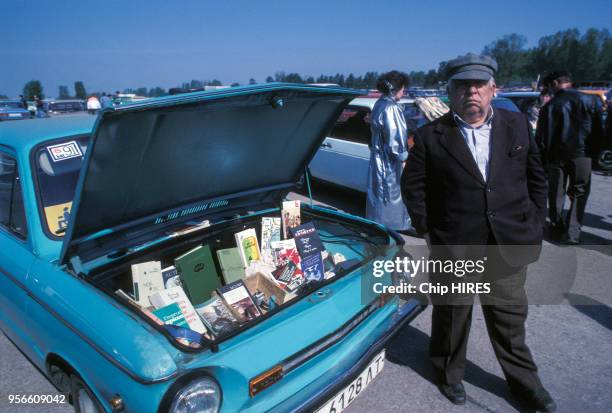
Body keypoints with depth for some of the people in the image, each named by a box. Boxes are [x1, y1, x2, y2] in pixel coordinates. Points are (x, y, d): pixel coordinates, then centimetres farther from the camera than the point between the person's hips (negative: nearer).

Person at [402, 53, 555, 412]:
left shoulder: (517, 126, 4)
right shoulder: (430, 137, -6)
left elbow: (536, 177, 11)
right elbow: (413, 185, 1)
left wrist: (535, 223, 6)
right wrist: (427, 228, -3)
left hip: (509, 242, 3)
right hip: (453, 244, -2)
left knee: (509, 314, 17)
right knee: (453, 312, 14)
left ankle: (523, 380, 38)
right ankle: (450, 372, 38)